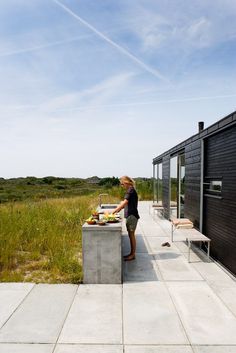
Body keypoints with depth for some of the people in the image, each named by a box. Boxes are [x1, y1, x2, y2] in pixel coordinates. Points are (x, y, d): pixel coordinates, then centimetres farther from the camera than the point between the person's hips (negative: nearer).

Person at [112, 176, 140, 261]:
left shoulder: (131, 190, -15)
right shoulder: (129, 190, 14)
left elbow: (125, 202, -21)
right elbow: (126, 203, 18)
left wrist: (115, 210, -18)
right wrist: (119, 208, 6)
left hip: (132, 215, -9)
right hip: (129, 215, 9)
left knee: (131, 235, -1)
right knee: (130, 235, 13)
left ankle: (133, 254, 8)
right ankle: (131, 253, 22)